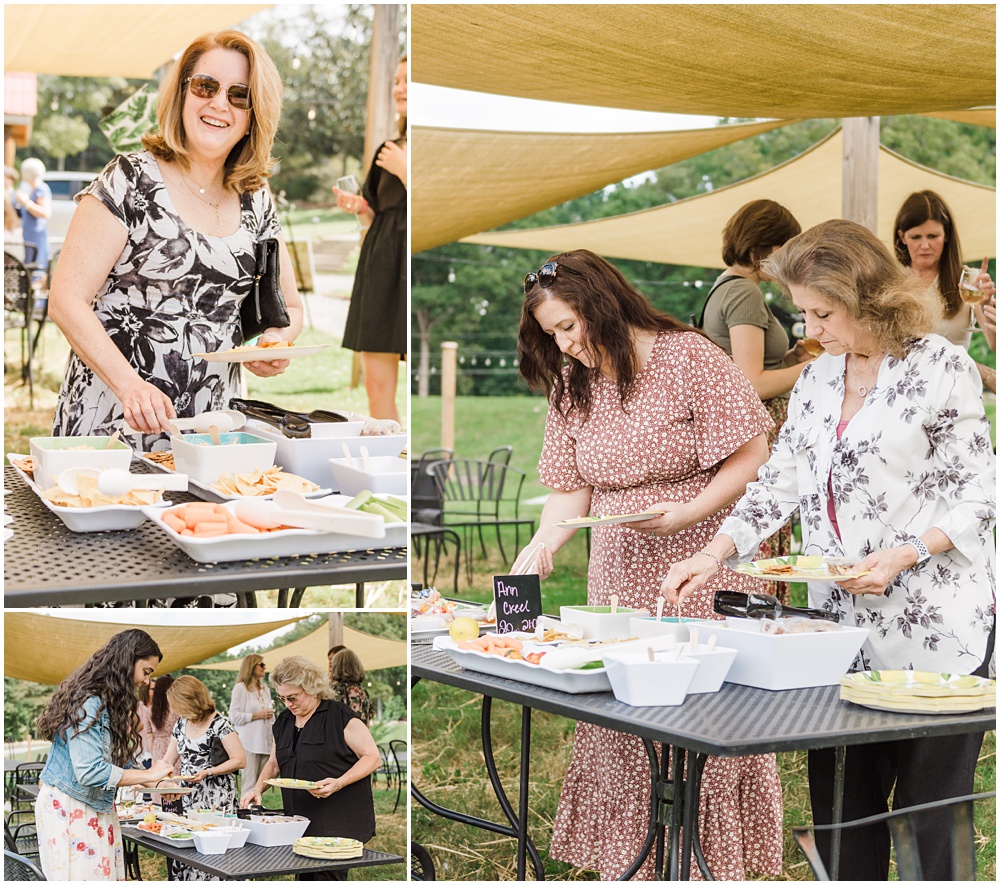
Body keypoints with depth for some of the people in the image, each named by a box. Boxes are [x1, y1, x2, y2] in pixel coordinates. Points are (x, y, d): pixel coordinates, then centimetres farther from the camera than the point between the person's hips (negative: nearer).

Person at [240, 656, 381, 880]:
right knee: (305, 877, -1)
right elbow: (274, 764, 27)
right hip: (300, 826, 6)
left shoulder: (341, 717, -6)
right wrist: (258, 789, 8)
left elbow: (373, 758, -8)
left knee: (327, 876, -14)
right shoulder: (283, 722, 15)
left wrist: (339, 784, -20)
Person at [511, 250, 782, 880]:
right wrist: (541, 548, -9)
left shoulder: (691, 359, -8)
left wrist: (686, 514, -19)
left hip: (700, 567, -5)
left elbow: (751, 458, -8)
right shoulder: (572, 386, 10)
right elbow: (571, 489, 8)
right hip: (619, 574, 5)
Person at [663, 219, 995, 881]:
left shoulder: (940, 366, -5)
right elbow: (780, 482, 16)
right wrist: (716, 555, 4)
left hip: (937, 626, -6)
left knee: (930, 816, -1)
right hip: (844, 626, 6)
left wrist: (901, 555, -19)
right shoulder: (818, 380, 15)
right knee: (839, 806, 6)